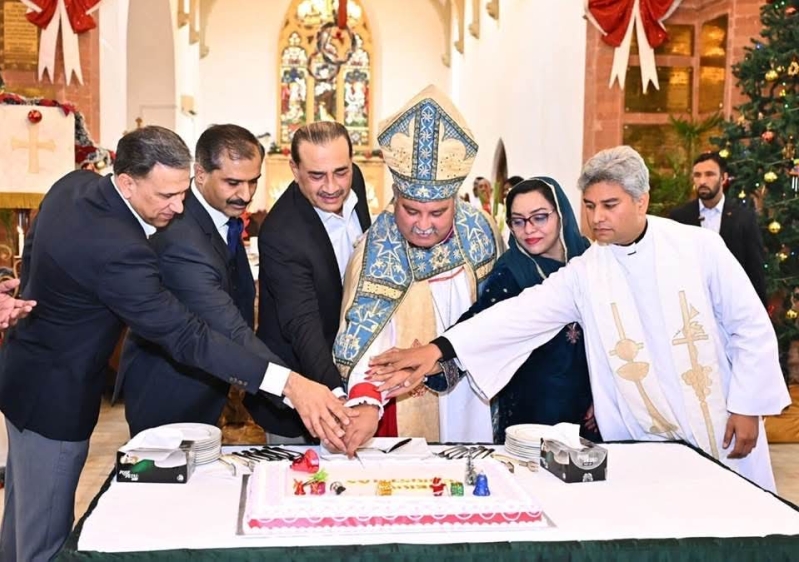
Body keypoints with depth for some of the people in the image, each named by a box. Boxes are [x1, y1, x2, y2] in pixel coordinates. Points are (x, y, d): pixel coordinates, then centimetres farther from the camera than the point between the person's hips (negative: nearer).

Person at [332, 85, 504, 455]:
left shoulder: (479, 230, -8)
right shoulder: (376, 254, -20)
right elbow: (367, 337, -29)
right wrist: (367, 404, -44)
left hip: (473, 398, 4)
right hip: (408, 406, -4)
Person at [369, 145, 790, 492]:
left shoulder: (699, 247, -8)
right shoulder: (582, 274, -7)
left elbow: (751, 327, -2)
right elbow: (520, 314, -18)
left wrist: (746, 406, -5)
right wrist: (438, 348, -29)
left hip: (723, 431, 0)